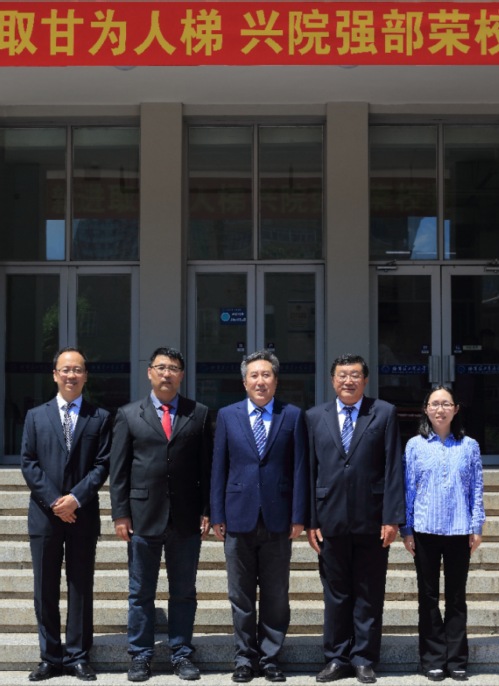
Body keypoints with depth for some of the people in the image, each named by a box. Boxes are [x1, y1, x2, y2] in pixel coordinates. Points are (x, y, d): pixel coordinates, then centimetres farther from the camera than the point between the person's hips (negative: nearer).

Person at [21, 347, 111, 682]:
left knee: (81, 588, 5)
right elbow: (28, 463, 1)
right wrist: (53, 501, -10)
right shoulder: (36, 416, 9)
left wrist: (76, 498, -14)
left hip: (83, 515, -1)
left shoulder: (100, 418, 5)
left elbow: (102, 465, -2)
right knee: (46, 590, 6)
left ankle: (78, 656, 14)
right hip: (44, 515, 1)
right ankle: (51, 657, 15)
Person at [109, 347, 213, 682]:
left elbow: (207, 466, 5)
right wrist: (120, 513, -3)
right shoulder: (129, 415, 5)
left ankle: (182, 654, 19)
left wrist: (208, 511, -1)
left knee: (184, 592, 9)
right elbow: (119, 469, 3)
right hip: (143, 516, 0)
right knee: (141, 593, 7)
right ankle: (141, 656, 18)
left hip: (187, 518, 1)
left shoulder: (199, 414, 6)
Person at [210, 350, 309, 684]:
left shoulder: (293, 416, 2)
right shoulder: (227, 415, 5)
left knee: (276, 596, 7)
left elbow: (300, 468, 0)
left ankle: (270, 657, 19)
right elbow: (219, 468, 5)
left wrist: (299, 516, -5)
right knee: (241, 596, 8)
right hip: (239, 518, 1)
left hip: (277, 518, -1)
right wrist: (218, 515, 0)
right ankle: (246, 657, 20)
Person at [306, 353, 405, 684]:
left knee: (369, 594, 6)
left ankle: (364, 659, 17)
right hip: (331, 518, 2)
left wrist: (392, 517, -8)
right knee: (336, 593, 9)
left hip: (372, 520, -1)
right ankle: (337, 658, 19)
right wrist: (311, 520, 1)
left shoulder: (385, 413, 2)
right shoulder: (315, 417, 8)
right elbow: (310, 470, 6)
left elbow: (394, 467, -2)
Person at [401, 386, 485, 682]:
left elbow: (476, 489, 4)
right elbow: (408, 489, 3)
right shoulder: (415, 445, 2)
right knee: (429, 596, 6)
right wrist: (406, 529, 0)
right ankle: (434, 659, 14)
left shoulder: (469, 446, 3)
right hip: (425, 531, 0)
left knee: (457, 596, 7)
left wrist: (476, 527, -1)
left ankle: (456, 660, 14)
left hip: (459, 531, 0)